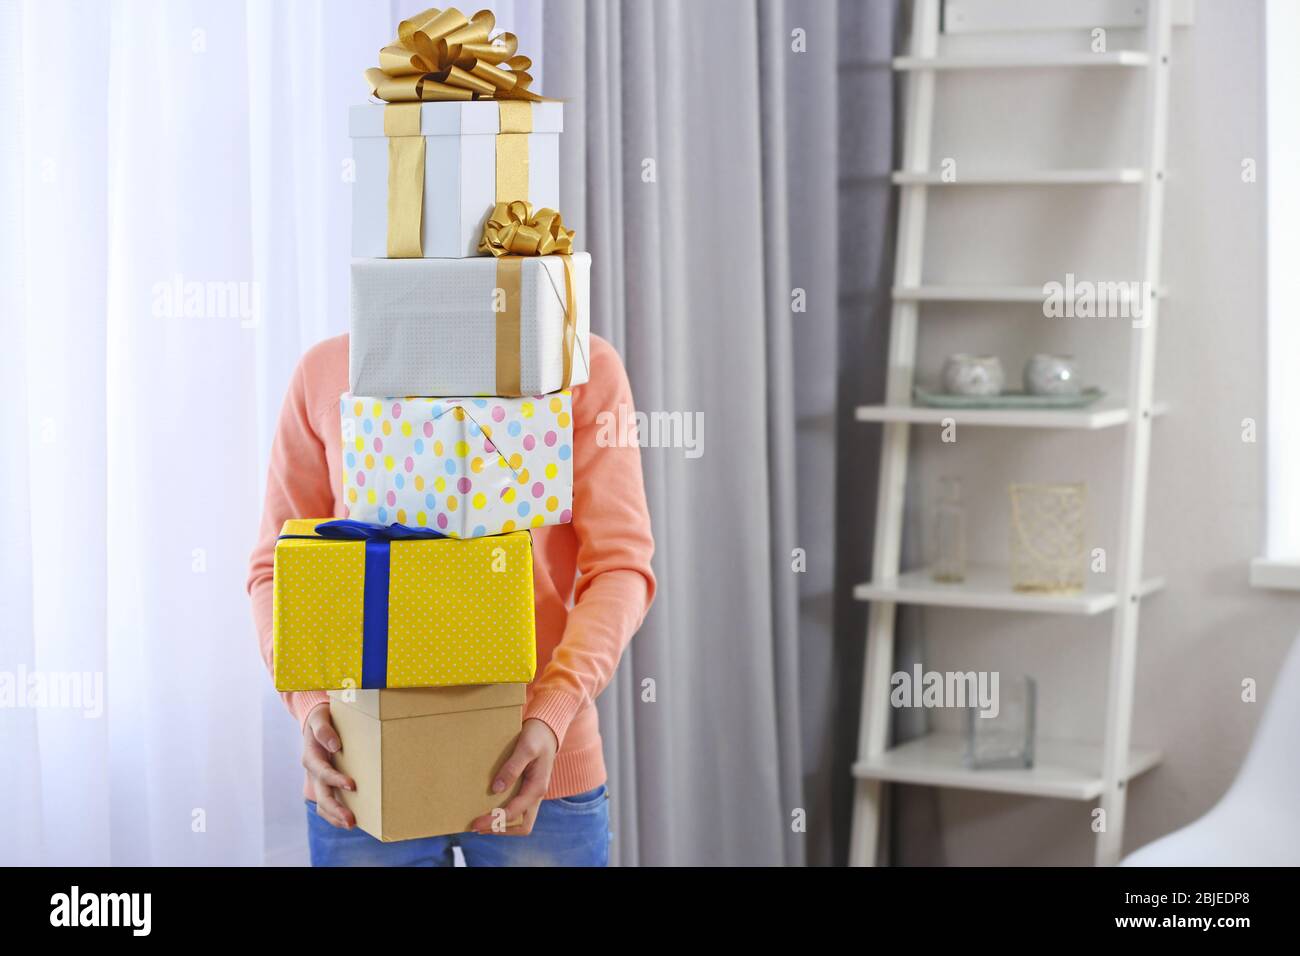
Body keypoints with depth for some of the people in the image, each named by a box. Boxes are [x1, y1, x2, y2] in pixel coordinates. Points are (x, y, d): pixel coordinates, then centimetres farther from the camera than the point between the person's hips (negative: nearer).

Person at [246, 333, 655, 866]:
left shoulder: (585, 365, 1)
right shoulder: (325, 370, 6)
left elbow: (620, 565, -4)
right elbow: (278, 566, 6)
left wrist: (554, 712, -19)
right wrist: (310, 703, -11)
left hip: (531, 762, -1)